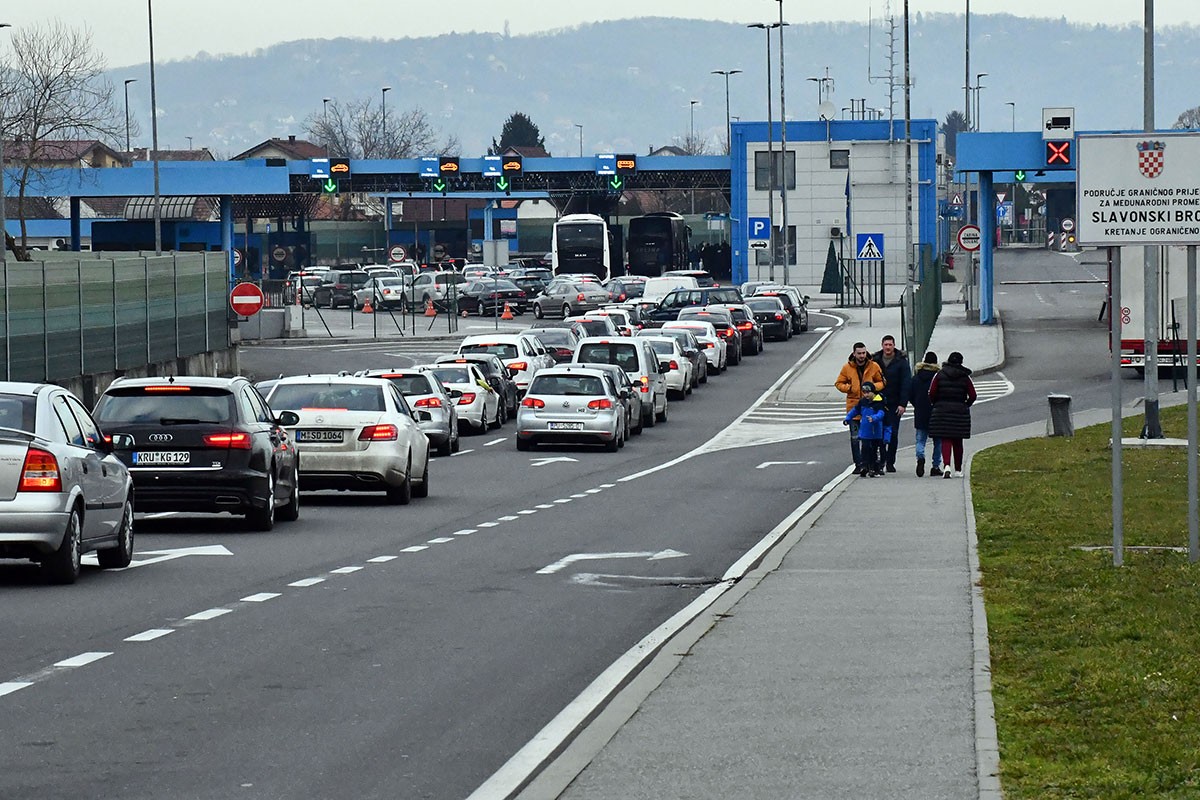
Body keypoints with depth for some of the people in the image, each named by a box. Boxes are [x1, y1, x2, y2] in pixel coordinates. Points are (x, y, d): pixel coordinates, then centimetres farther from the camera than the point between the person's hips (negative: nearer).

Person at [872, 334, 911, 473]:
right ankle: (881, 460, 11)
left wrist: (903, 404, -13)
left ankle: (890, 462, 5)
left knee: (893, 434, -2)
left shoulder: (901, 362, -2)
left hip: (894, 404, -2)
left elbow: (906, 384, -5)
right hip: (878, 403, 2)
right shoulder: (875, 361, 5)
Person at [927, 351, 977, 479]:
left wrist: (936, 404, 11)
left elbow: (931, 393, -6)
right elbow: (972, 396, -3)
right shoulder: (965, 377, 0)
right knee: (958, 442, 13)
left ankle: (946, 465, -23)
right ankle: (958, 470, 20)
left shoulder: (939, 375, -2)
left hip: (942, 411, -1)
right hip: (960, 410, 1)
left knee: (945, 440, -1)